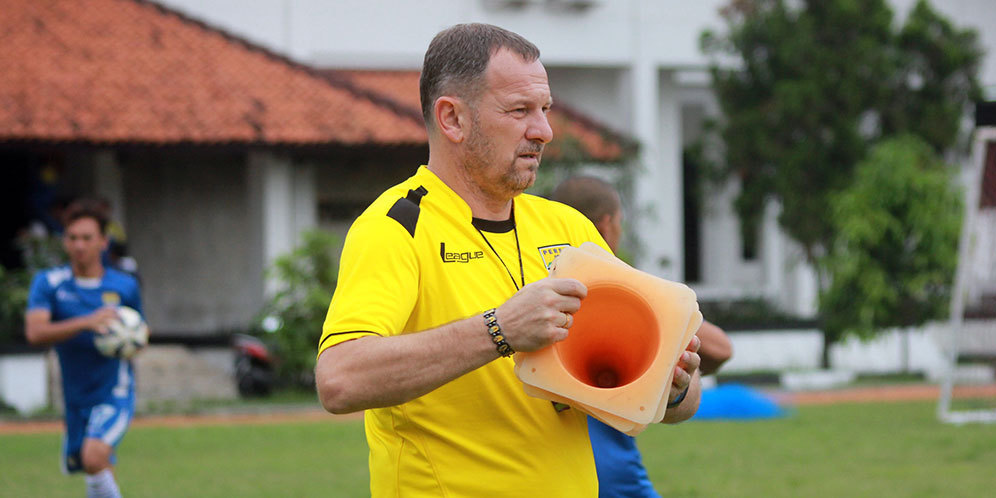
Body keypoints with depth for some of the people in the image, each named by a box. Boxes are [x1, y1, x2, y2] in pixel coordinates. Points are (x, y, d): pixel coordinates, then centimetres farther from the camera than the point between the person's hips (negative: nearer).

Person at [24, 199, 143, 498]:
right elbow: (35, 332, -21)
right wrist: (85, 323, -33)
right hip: (76, 397, 3)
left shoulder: (125, 287, -2)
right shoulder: (49, 283, -5)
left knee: (94, 456, -29)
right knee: (99, 474, 16)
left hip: (115, 394, -3)